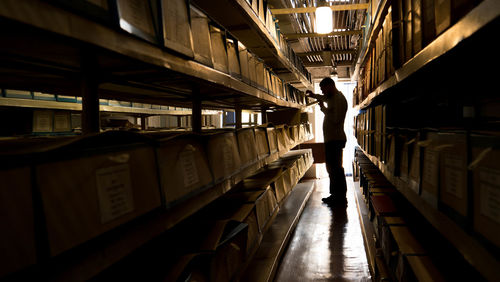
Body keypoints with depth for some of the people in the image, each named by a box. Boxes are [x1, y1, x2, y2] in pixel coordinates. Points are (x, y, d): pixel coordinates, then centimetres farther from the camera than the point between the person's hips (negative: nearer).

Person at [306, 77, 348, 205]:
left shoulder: (339, 99, -15)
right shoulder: (333, 98, 17)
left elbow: (335, 119, -25)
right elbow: (325, 98, 42)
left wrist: (323, 108, -14)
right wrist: (314, 95, 29)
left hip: (335, 139, -11)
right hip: (331, 139, 11)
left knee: (335, 168, -7)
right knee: (332, 167, 15)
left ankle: (340, 197, -1)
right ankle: (335, 194, 23)